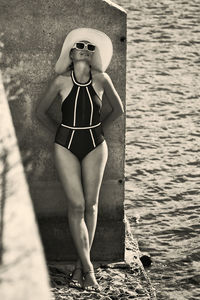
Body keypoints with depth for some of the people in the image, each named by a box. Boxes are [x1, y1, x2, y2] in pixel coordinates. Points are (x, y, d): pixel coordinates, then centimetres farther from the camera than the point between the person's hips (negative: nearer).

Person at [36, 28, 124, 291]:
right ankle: (88, 269, -4)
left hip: (95, 146, 1)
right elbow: (41, 111, 7)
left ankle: (80, 265, 11)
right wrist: (60, 132, 7)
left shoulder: (101, 79, -4)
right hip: (66, 146, -1)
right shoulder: (62, 80, -5)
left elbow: (118, 109, 11)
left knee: (91, 205, 2)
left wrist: (98, 129, 9)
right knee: (76, 205, -6)